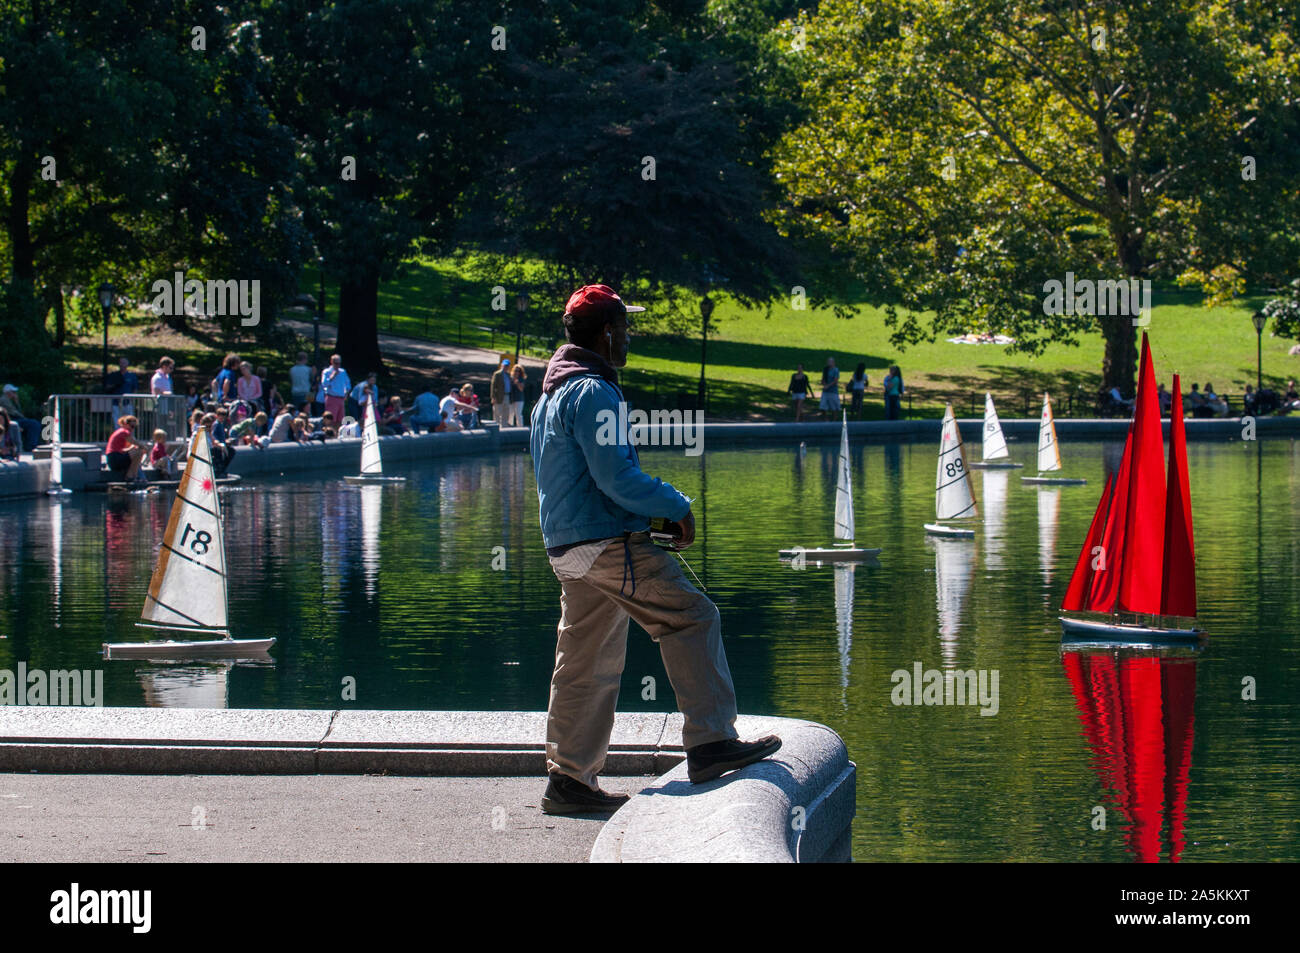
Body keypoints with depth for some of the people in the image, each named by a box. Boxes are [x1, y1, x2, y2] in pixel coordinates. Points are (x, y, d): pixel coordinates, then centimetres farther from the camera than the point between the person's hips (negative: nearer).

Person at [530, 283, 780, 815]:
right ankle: (710, 743, -12)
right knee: (692, 618, -8)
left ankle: (568, 779, 12)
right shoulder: (593, 393, -13)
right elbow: (615, 476, -20)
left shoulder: (550, 396, 20)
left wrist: (651, 511, 21)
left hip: (567, 547, 10)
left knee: (585, 665, 11)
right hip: (609, 545, -10)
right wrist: (676, 508, -9)